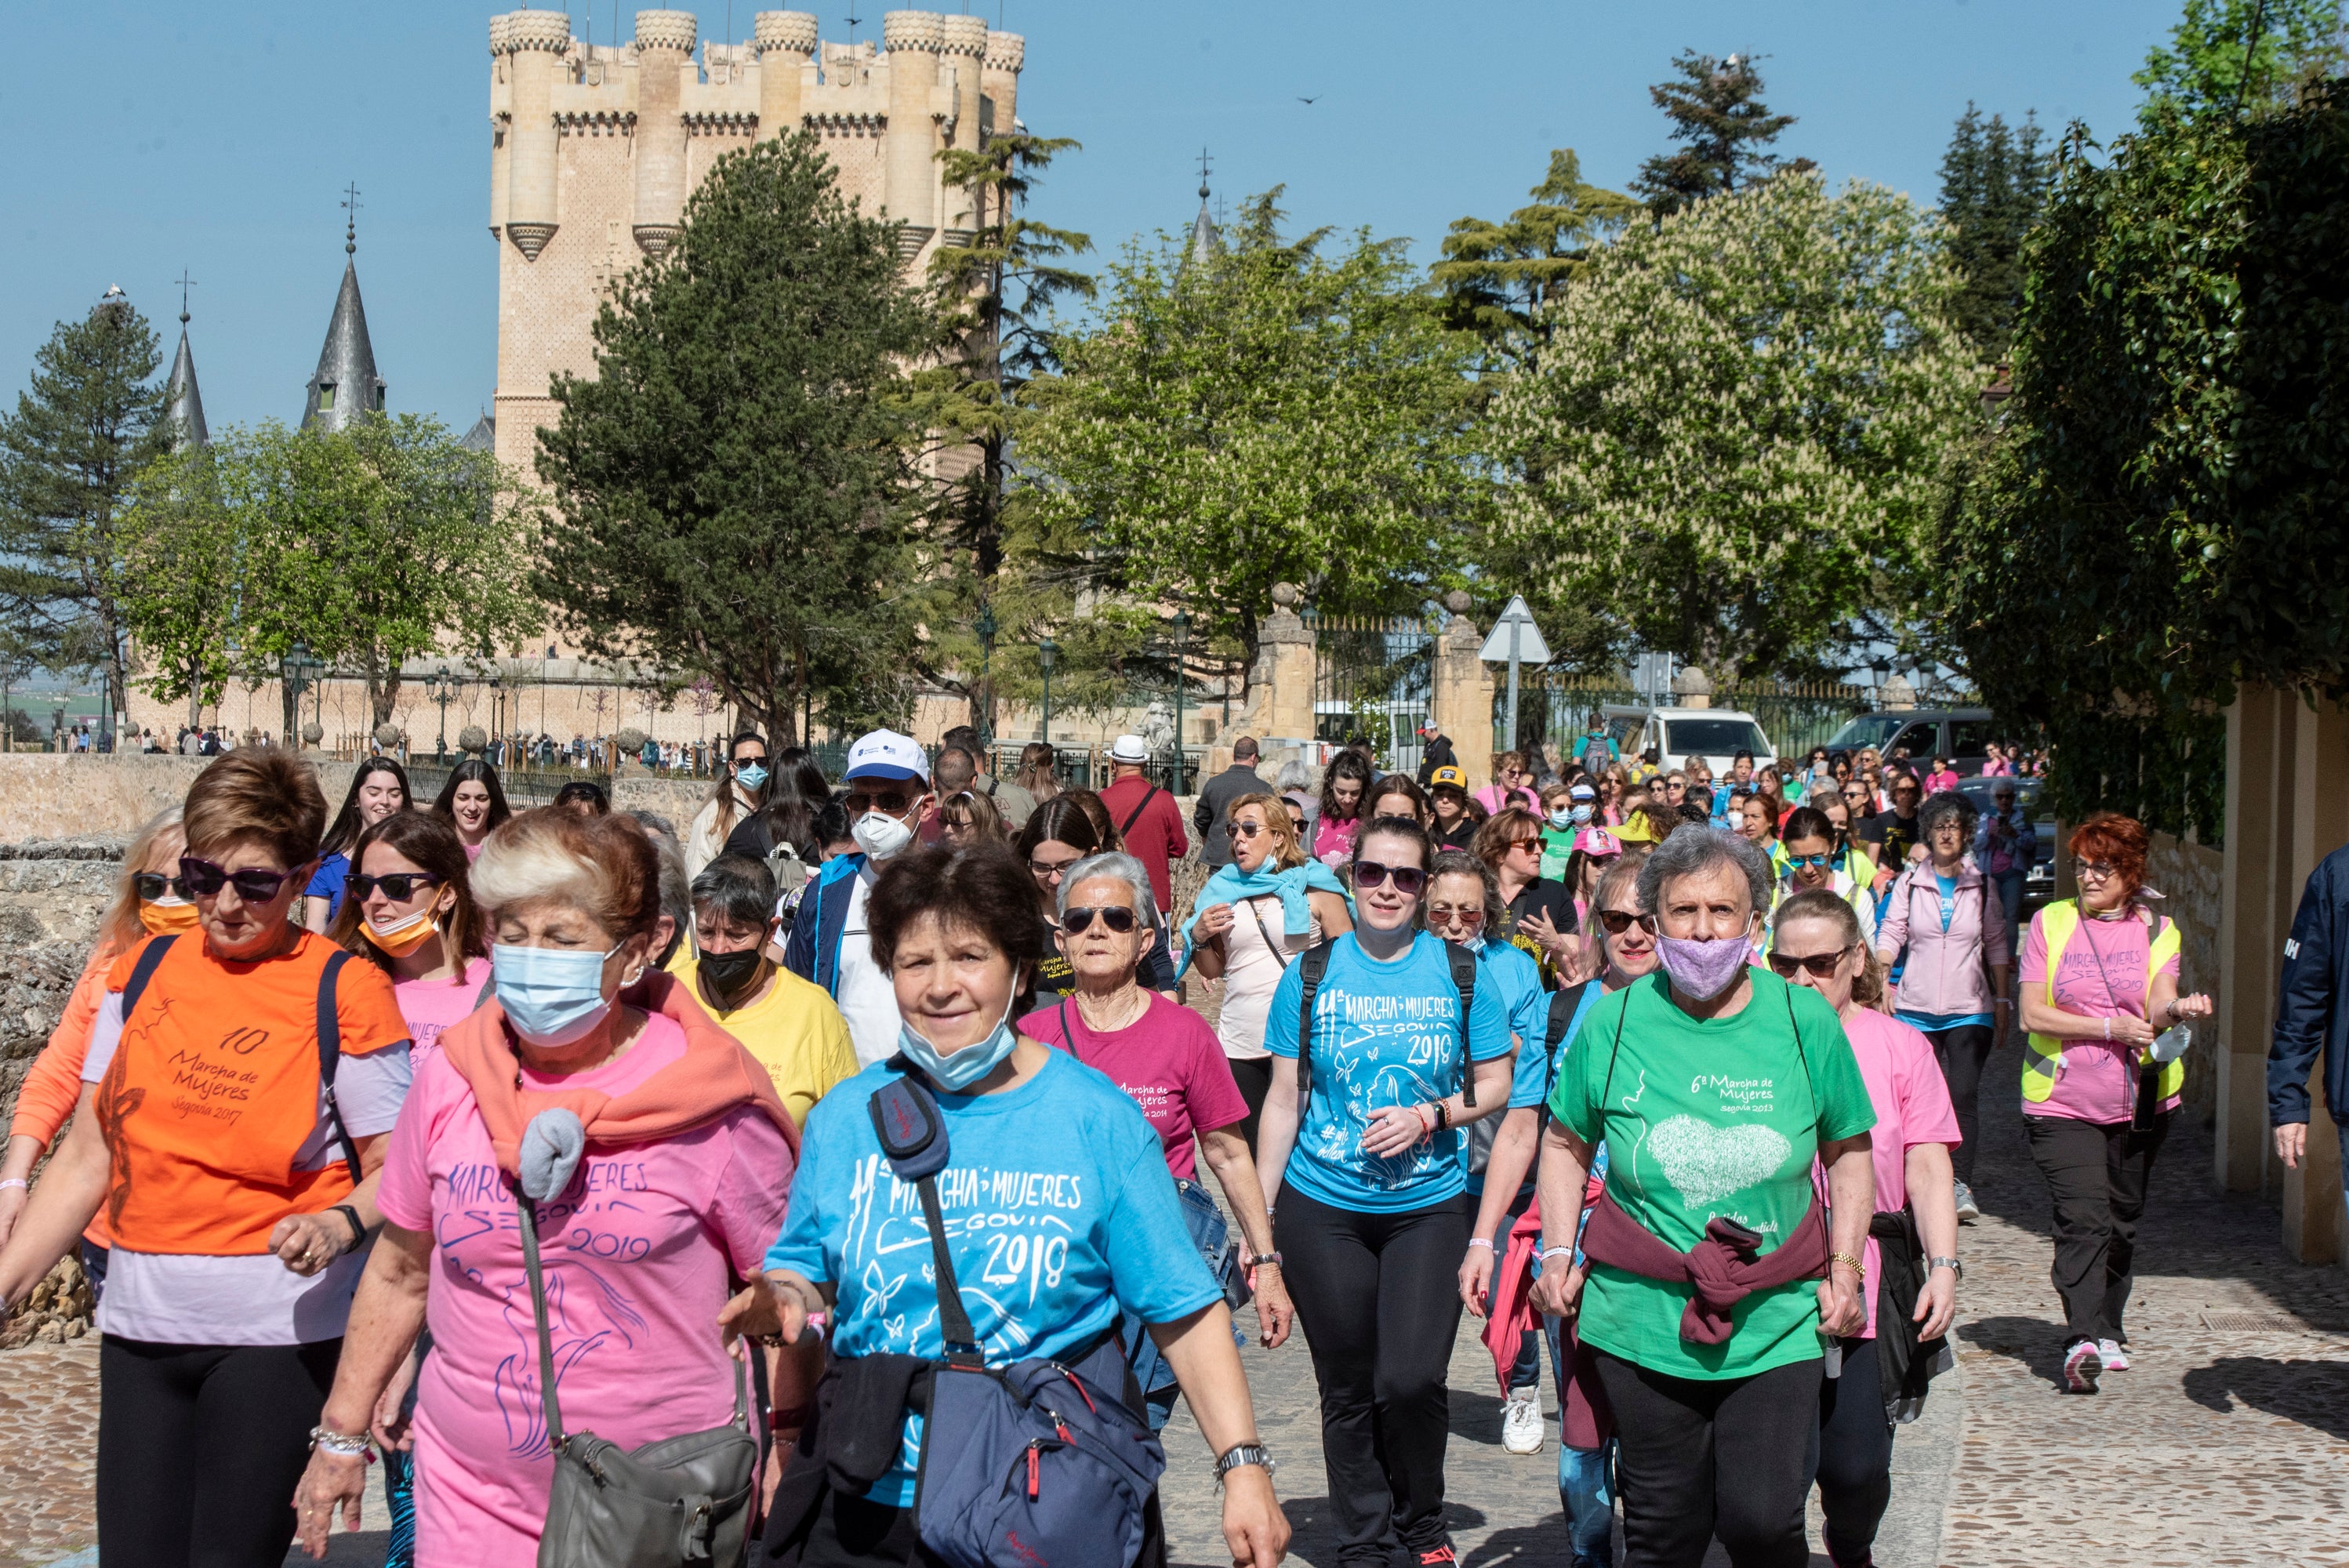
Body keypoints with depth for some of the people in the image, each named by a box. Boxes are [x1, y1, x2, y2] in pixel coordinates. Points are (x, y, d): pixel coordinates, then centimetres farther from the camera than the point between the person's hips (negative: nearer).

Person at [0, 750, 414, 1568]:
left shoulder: (345, 993, -6)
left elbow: (393, 1171, -4)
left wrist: (341, 1223, -24)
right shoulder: (144, 971, 8)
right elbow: (87, 1158, 11)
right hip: (138, 1322, 5)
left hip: (273, 1331, -4)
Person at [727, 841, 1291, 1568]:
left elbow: (1183, 1309, -4)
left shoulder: (1096, 1118, -4)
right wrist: (786, 1300, -13)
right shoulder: (847, 1117, 3)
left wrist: (1243, 1465, -12)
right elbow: (805, 1271, 11)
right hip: (869, 1502, 2)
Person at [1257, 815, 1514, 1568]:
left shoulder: (1460, 971, 1)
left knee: (1411, 1382, -11)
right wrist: (1258, 1216, 3)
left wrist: (1428, 1118, -13)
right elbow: (1285, 1098, 5)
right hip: (1322, 1209, 1)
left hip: (1428, 1206, -1)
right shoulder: (1310, 975, 2)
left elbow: (1496, 1085, 6)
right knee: (1347, 1392, 6)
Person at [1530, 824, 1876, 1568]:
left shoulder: (1805, 1021, 0)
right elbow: (1566, 1142, 13)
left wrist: (1845, 1267, 3)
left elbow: (1848, 1151, 11)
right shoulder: (1614, 1022, -1)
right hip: (1643, 1326, 1)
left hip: (1775, 1330, 0)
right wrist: (1558, 1253, 3)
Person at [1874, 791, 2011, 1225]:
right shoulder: (1910, 880, 5)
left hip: (1968, 1010, -1)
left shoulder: (1981, 884, 6)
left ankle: (1962, 1185, -13)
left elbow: (1996, 944, 10)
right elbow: (1890, 932, 2)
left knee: (1963, 1095, -12)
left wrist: (2003, 1000, 6)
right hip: (1916, 1007, 1)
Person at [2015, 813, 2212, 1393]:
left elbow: (2158, 1008, -8)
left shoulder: (2156, 929, 5)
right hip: (2063, 1102, -2)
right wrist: (2110, 1027, -14)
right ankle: (2080, 1340, -23)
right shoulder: (2050, 923, 1)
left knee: (2122, 1219, 12)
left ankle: (2107, 1331, 28)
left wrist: (2176, 1010, -32)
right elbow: (2033, 1014, -5)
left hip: (2139, 1101, 2)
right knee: (2083, 1217, -16)